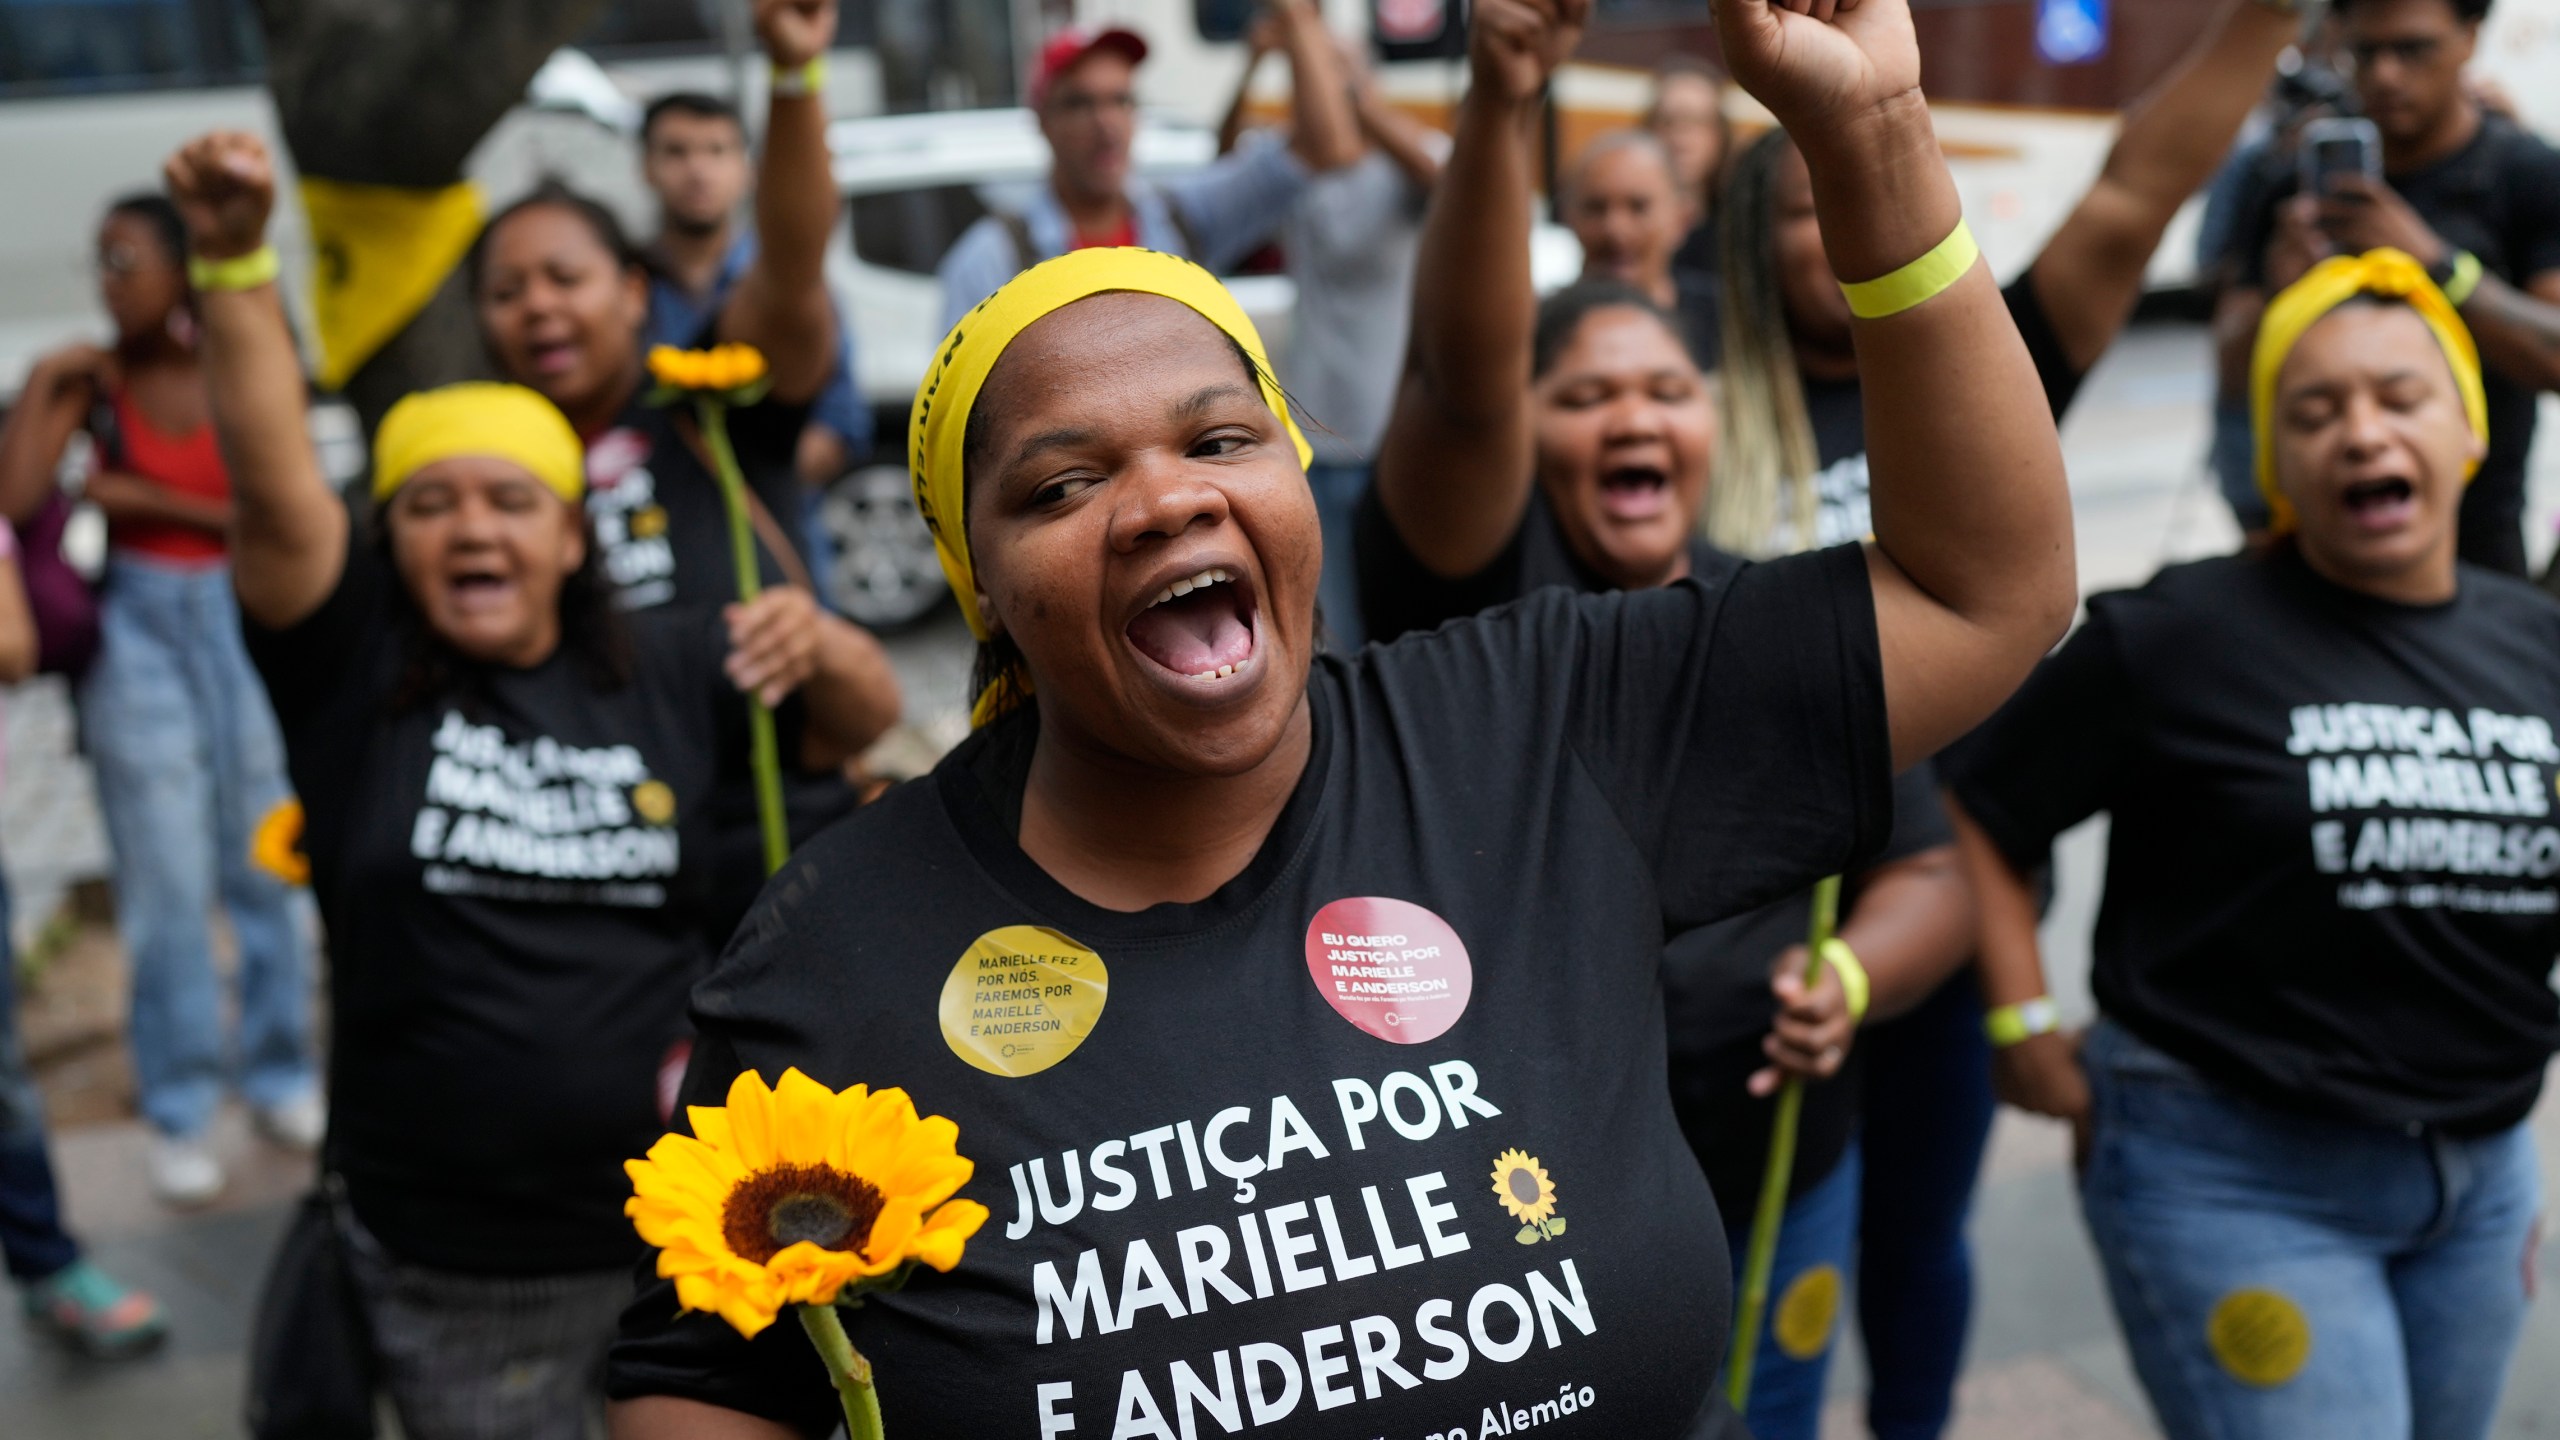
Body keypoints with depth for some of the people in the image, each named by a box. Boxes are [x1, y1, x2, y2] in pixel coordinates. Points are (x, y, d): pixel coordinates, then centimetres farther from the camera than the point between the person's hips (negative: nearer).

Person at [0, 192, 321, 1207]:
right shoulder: (93, 380, -1)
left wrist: (141, 499, -8)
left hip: (244, 620, 0)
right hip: (138, 635, 0)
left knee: (264, 868, 8)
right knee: (168, 885, 1)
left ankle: (280, 1076, 24)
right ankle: (180, 1114, 11)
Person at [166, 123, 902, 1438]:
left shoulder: (664, 671, 2)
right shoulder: (352, 659, -5)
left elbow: (866, 718, 9)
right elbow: (273, 480, -19)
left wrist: (820, 643, -14)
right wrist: (234, 262, -31)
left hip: (683, 1225, 2)